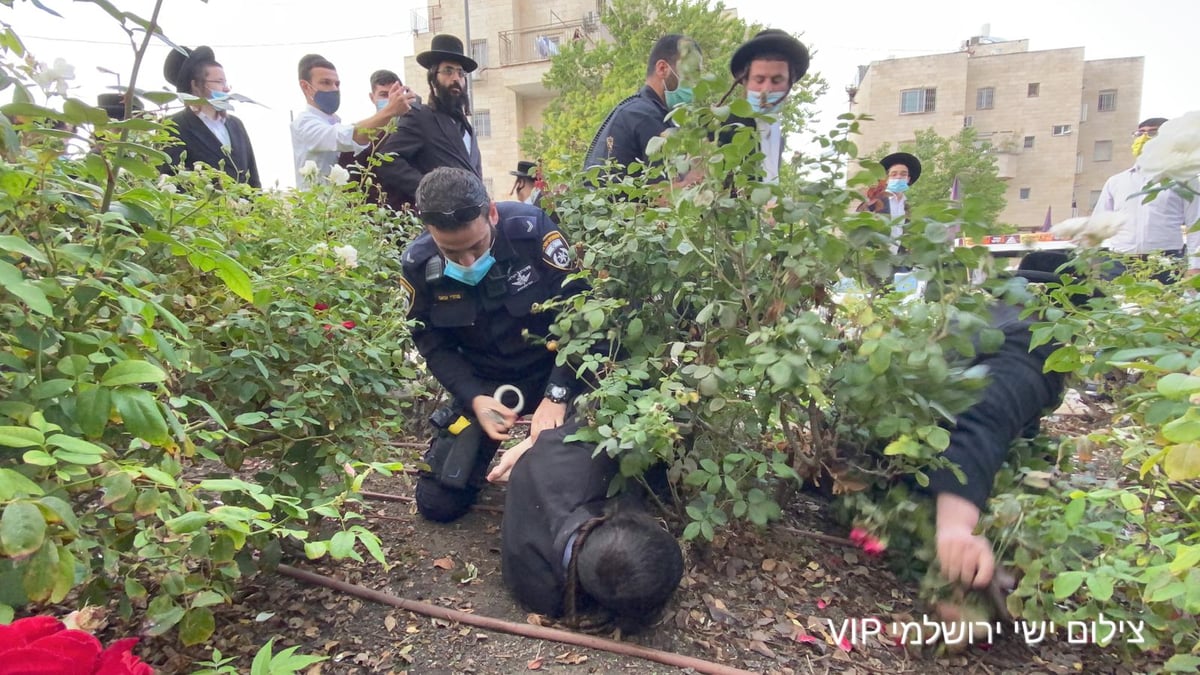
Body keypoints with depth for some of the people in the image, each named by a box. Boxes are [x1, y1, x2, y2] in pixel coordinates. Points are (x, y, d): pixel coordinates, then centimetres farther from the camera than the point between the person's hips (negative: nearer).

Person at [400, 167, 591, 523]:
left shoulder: (531, 228, -23)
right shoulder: (418, 264, -14)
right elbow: (434, 345, -3)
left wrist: (557, 395, -29)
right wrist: (473, 398, -19)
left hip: (553, 369, -2)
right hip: (483, 381, 3)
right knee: (437, 502, 2)